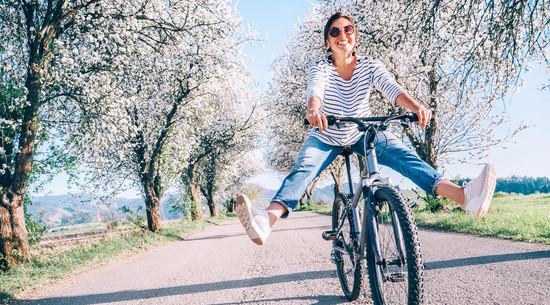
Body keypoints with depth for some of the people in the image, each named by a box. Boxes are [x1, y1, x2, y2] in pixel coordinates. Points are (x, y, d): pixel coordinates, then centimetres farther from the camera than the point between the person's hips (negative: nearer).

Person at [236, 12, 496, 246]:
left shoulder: (370, 66, -9)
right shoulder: (320, 69, -14)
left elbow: (391, 88, -27)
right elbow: (315, 91, -36)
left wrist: (416, 106, -49)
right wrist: (313, 110, -61)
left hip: (363, 133, 2)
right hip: (326, 137, -2)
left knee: (405, 157, -23)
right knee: (303, 169, -30)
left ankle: (465, 196, -39)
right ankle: (266, 220, -55)